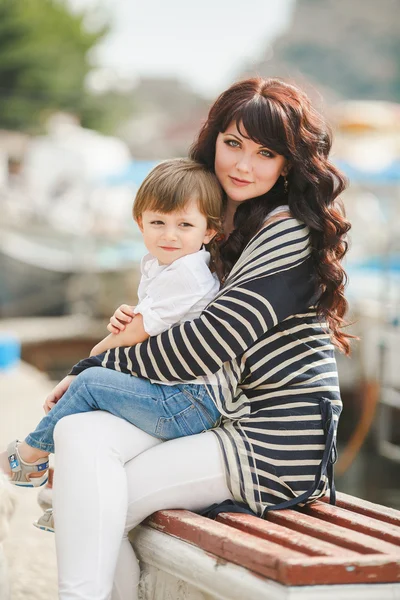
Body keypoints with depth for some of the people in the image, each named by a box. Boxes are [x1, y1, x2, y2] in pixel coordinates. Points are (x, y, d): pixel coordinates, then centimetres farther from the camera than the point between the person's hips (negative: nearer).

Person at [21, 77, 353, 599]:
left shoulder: (292, 234, -12)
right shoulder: (216, 225, 16)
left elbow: (207, 344, -18)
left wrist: (94, 370, -7)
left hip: (278, 442, -8)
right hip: (220, 420, 8)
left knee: (94, 511, -17)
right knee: (79, 432, -16)